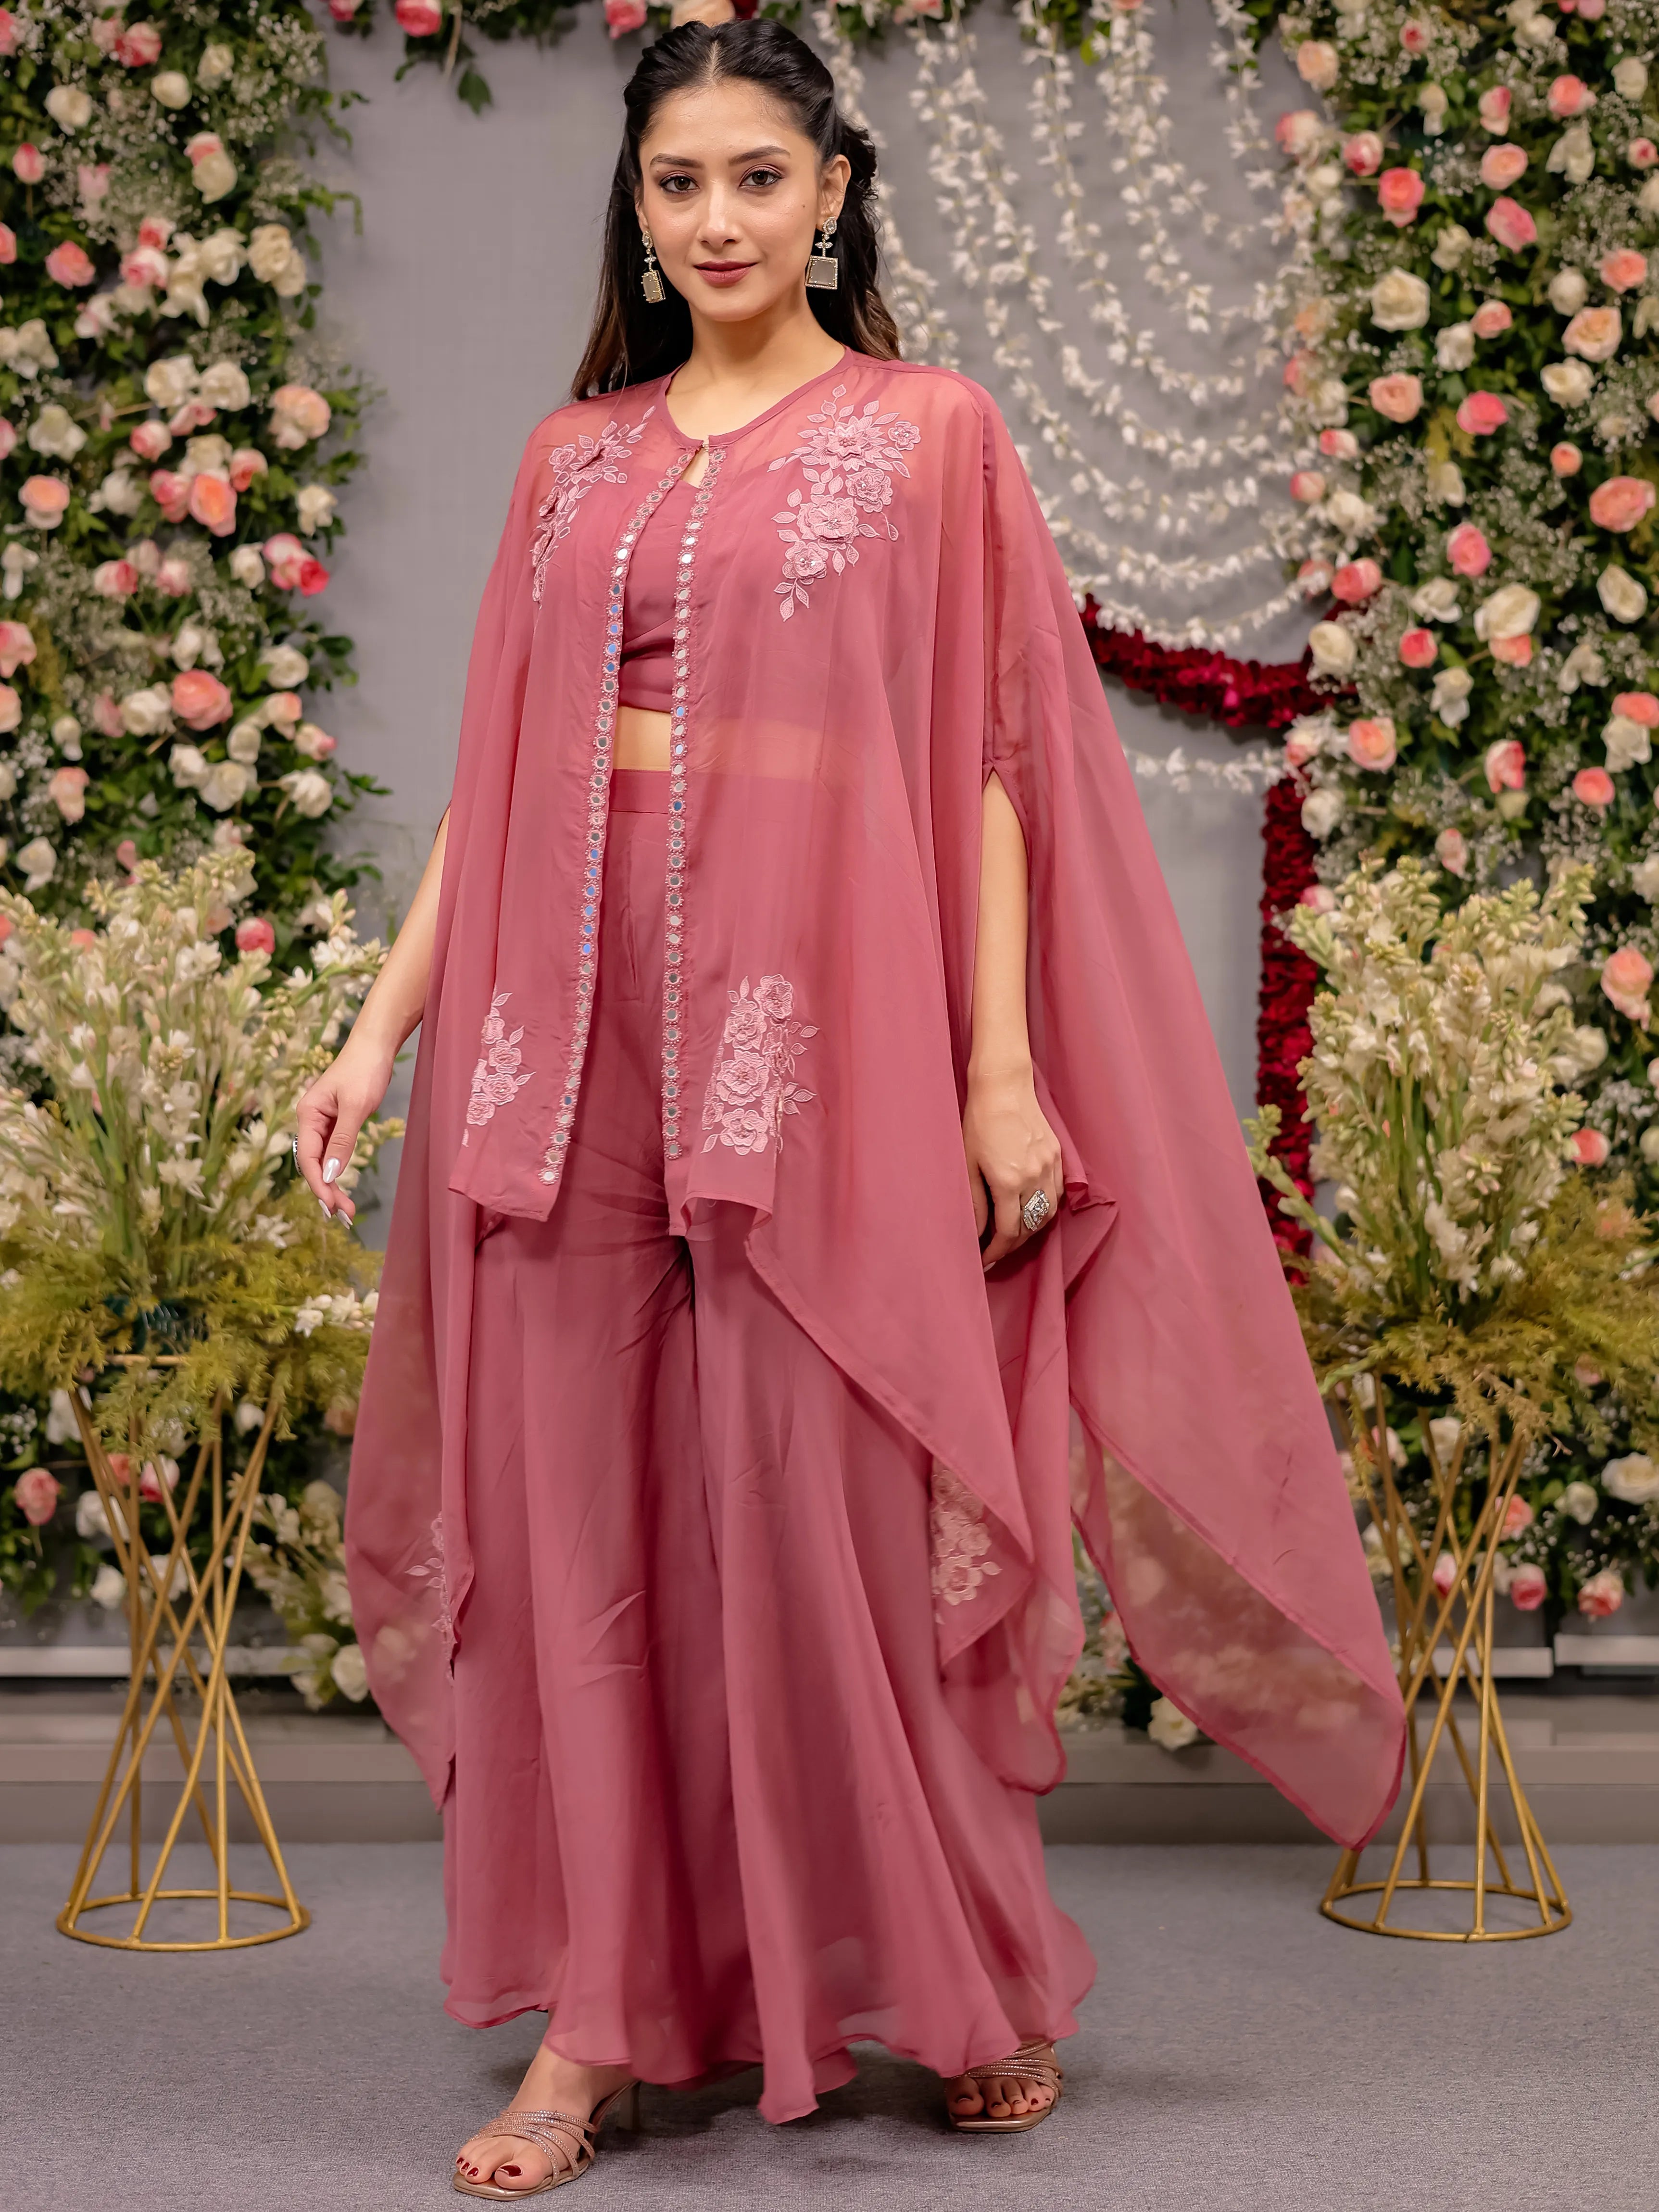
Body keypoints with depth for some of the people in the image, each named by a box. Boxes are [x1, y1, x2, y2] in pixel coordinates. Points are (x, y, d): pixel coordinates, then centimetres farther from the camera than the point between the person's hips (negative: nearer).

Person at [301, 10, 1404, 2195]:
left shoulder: (928, 435, 4)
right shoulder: (577, 457, 15)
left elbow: (990, 763, -1)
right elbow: (500, 768, 14)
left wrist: (1003, 1067, -7)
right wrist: (383, 1026, 7)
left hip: (819, 1017, -4)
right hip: (577, 1019, 4)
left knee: (826, 1505, 0)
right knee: (571, 1510, 3)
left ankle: (967, 1982, 20)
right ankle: (596, 2015, 15)